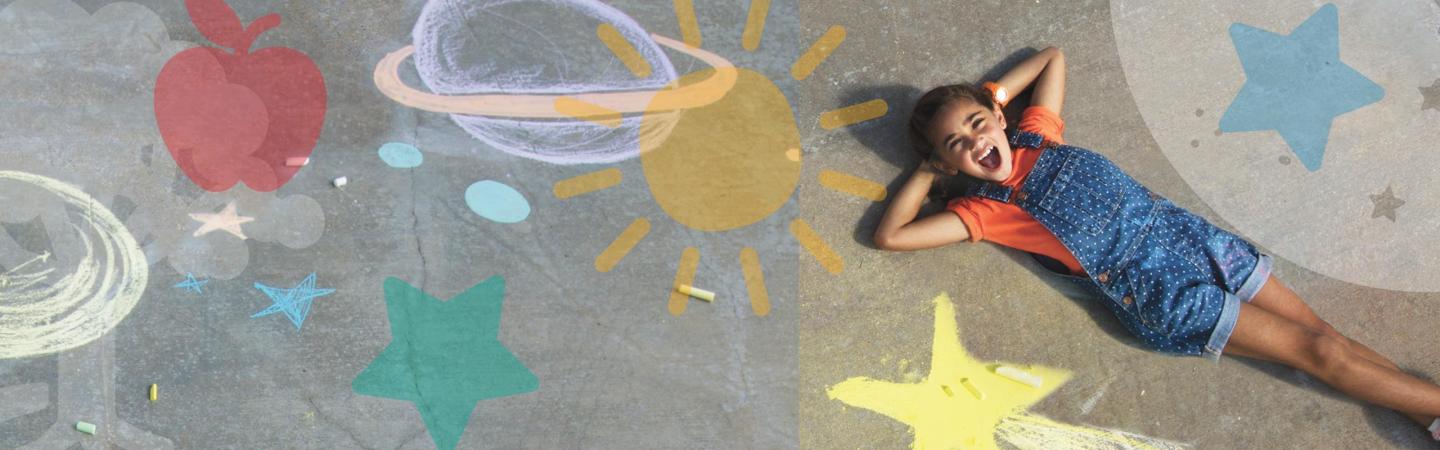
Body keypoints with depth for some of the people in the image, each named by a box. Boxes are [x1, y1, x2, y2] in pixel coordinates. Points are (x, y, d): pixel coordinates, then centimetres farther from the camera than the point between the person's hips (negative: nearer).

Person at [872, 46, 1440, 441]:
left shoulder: (1036, 137, 7)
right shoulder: (985, 209, -6)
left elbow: (1052, 56, 23)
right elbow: (889, 235, -16)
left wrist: (992, 93, 10)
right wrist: (930, 169, -4)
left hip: (1189, 235, 5)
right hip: (1164, 297, -5)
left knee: (1325, 334, 3)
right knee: (1314, 350, -3)